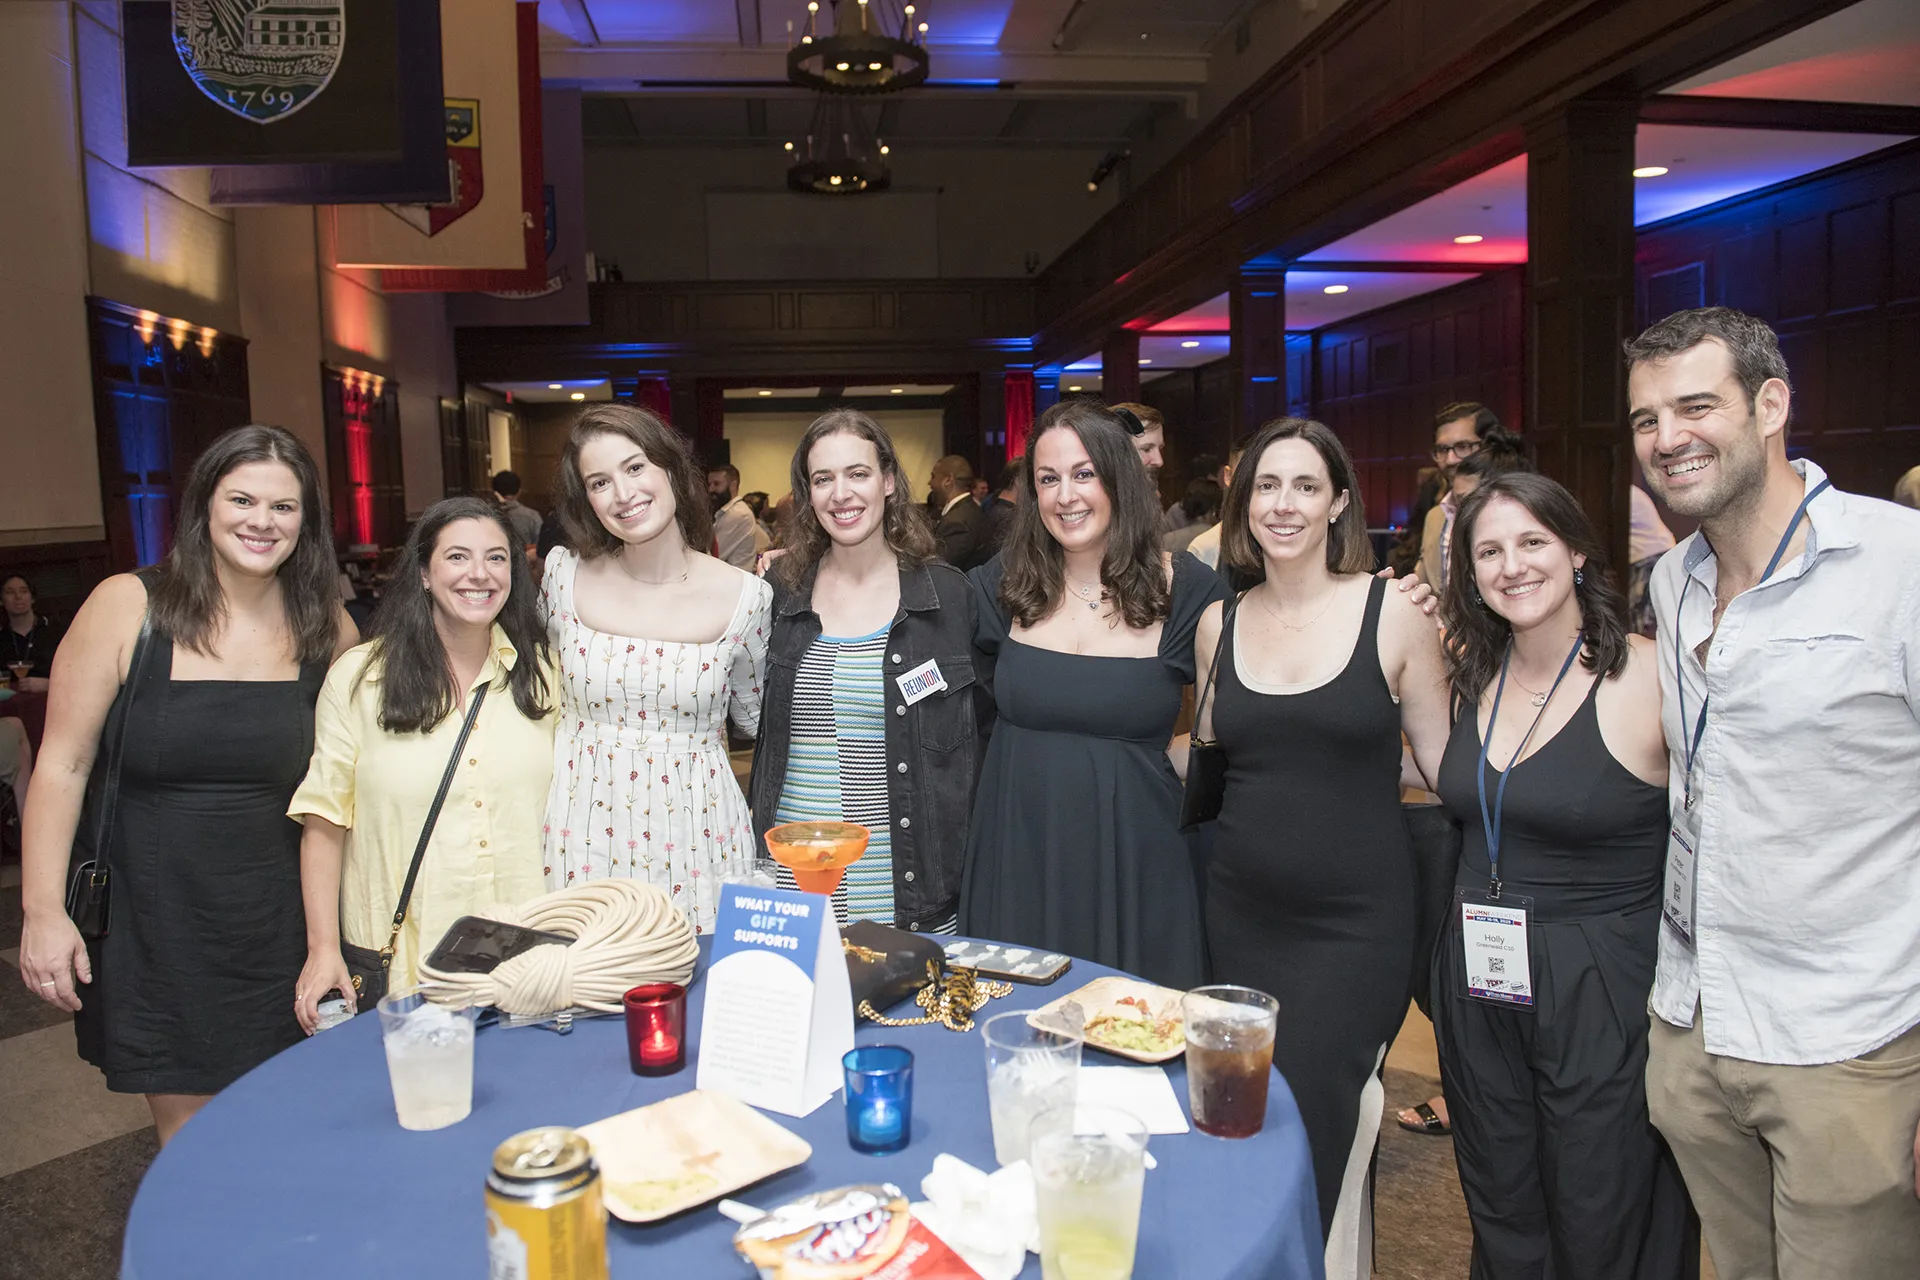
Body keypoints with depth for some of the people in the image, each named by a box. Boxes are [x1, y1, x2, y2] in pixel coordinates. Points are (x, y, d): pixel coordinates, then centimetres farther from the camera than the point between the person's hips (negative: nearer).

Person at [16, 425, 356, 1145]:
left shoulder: (325, 628, -1)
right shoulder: (128, 607, -8)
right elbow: (62, 765, -6)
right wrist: (43, 912, -9)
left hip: (276, 921, 2)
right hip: (150, 917, -2)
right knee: (188, 1128, 7)